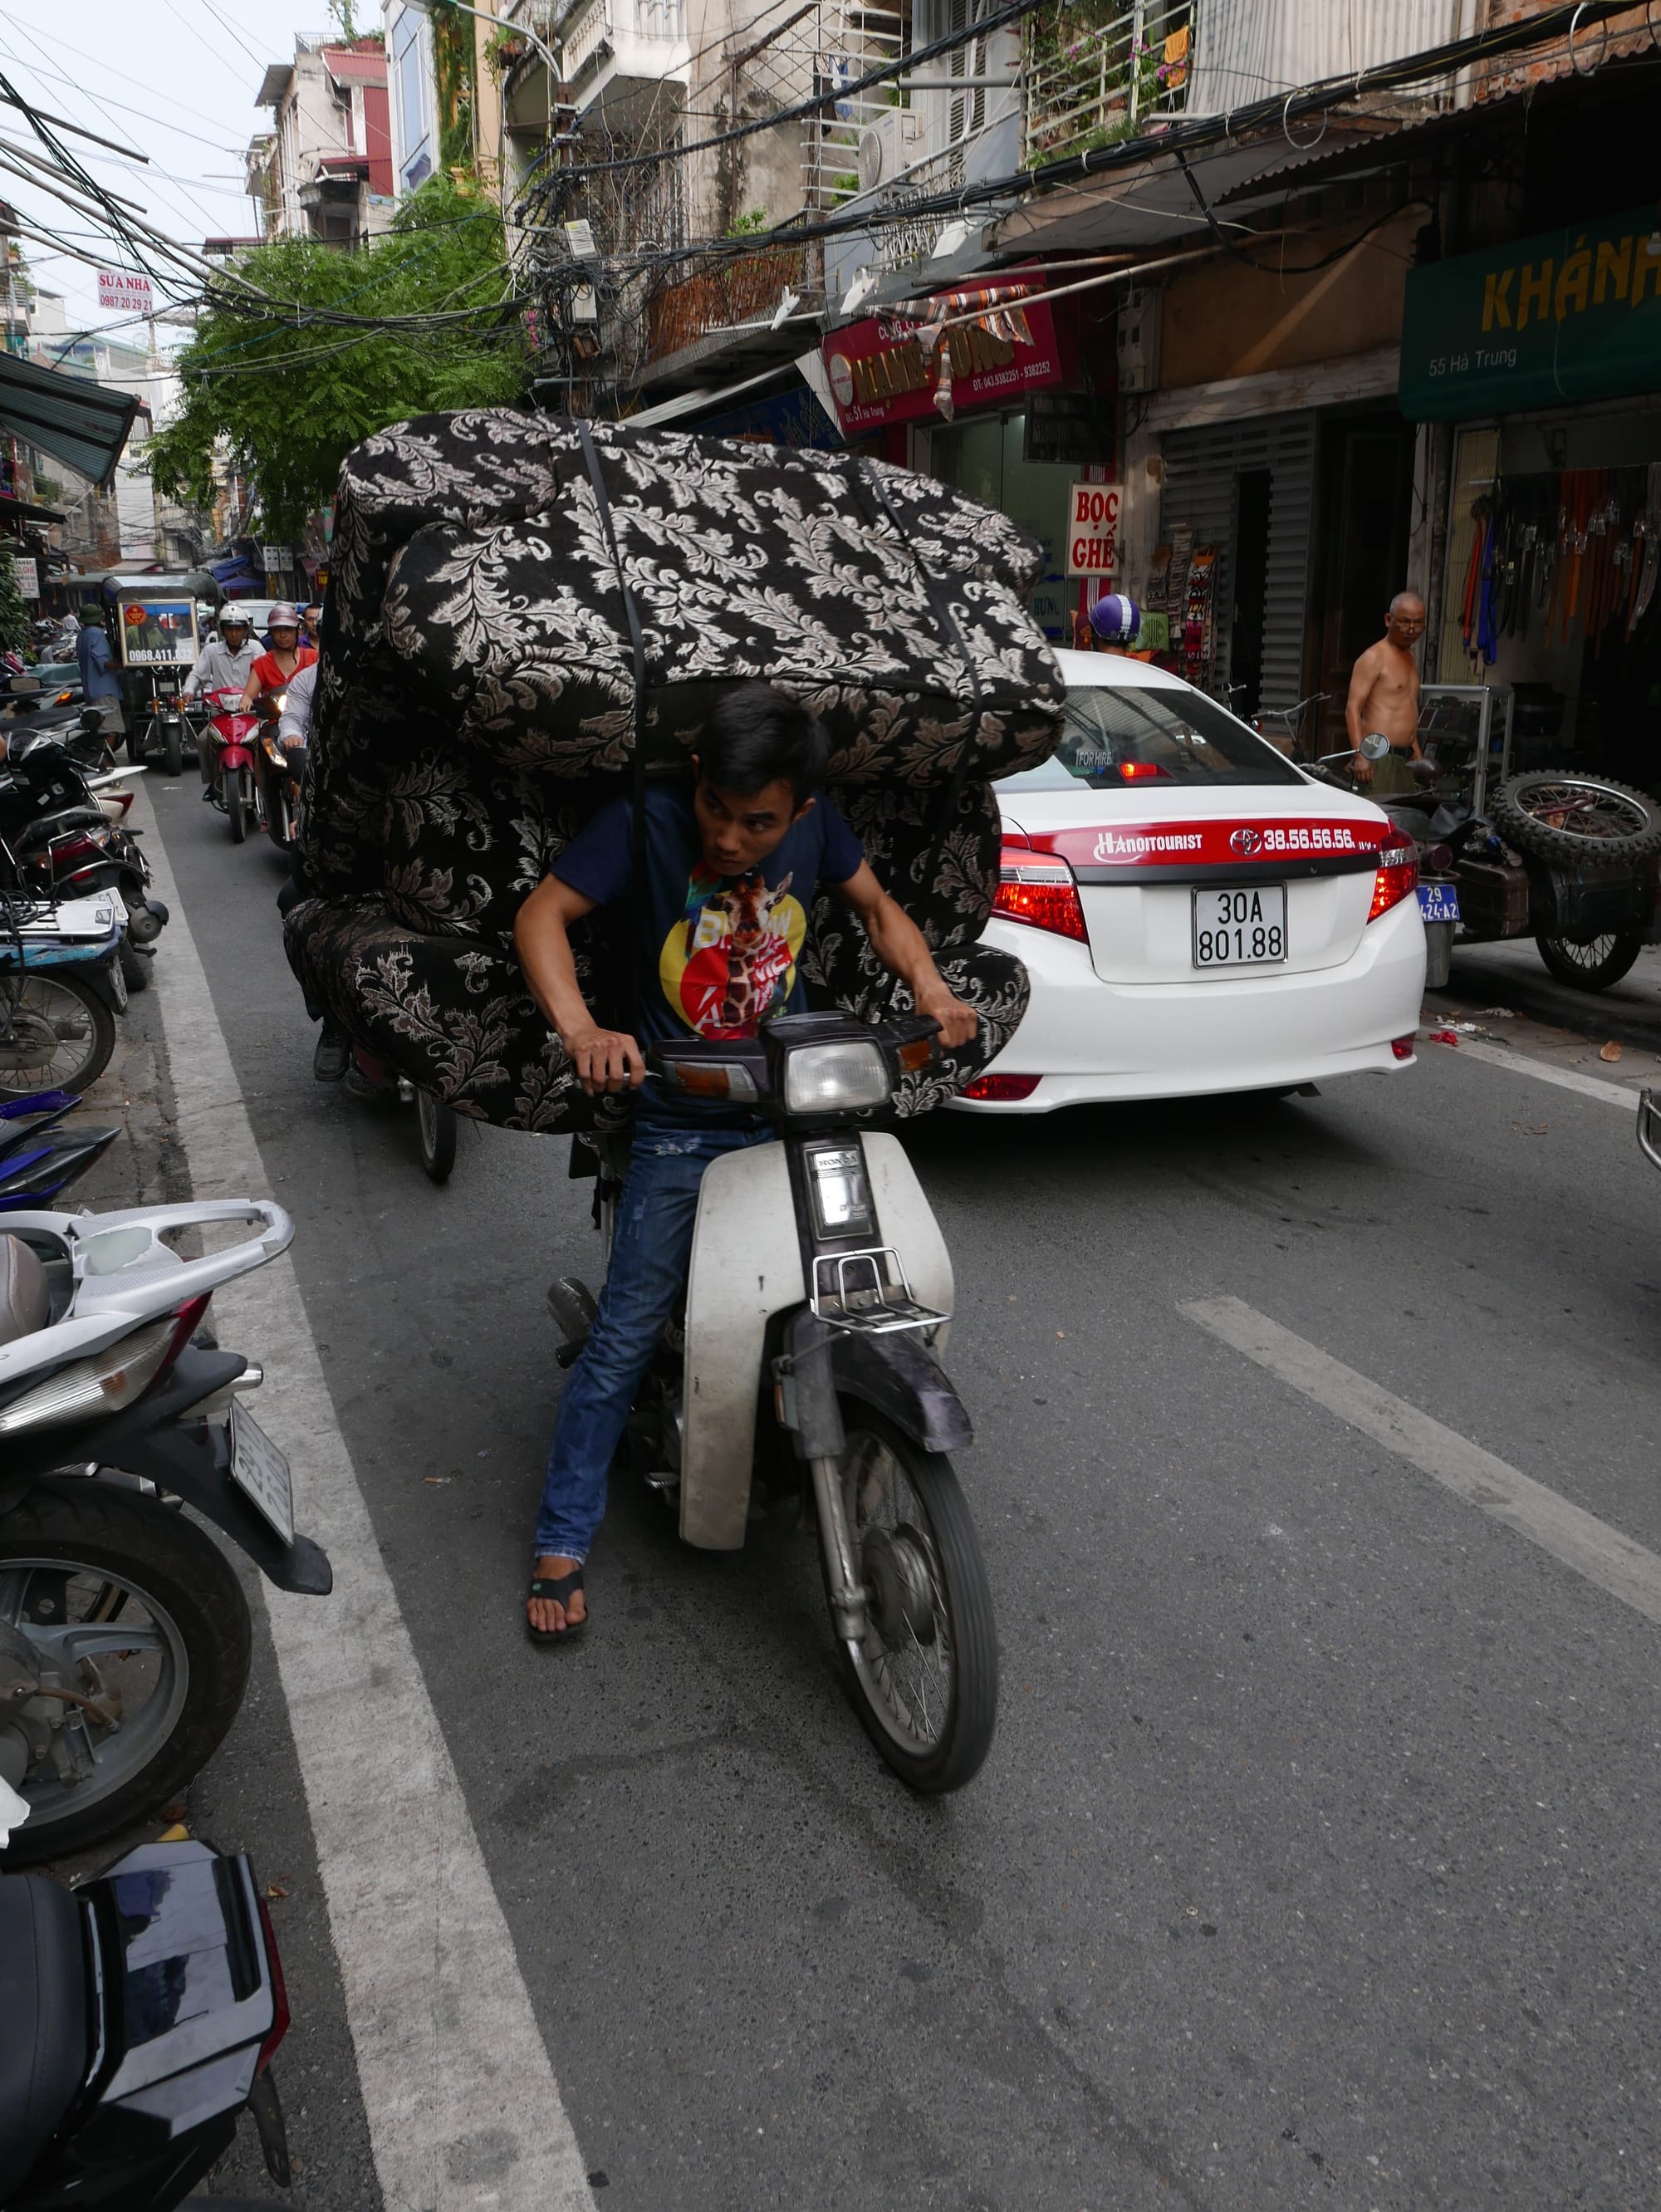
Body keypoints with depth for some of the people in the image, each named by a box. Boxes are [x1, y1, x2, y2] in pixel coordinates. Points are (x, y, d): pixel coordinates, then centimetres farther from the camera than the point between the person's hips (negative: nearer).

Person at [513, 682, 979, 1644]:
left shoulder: (814, 822, -4)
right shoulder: (647, 818, -14)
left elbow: (878, 905, 11)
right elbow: (542, 913, -18)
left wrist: (930, 988, -7)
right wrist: (581, 1031, -35)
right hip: (680, 1122, -3)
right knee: (627, 1334, -3)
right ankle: (564, 1540, 11)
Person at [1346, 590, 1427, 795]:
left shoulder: (1410, 660, 22)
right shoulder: (1374, 658, -5)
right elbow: (1352, 709, -14)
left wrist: (1418, 758, 26)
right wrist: (1360, 755, -23)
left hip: (1405, 760, 8)